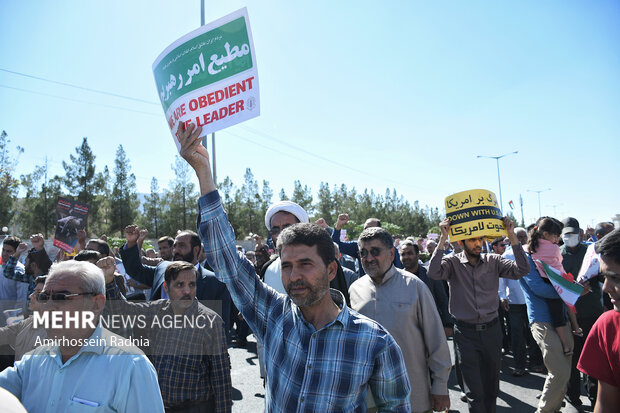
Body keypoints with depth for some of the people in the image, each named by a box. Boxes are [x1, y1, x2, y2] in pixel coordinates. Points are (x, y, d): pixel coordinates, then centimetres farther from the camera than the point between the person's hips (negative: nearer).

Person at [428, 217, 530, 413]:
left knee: (491, 387, 18)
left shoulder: (493, 261, 2)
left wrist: (512, 237, -16)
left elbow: (522, 270, -10)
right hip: (465, 333, -3)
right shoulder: (453, 262, -5)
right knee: (475, 392, 0)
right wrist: (443, 239, -25)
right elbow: (433, 272, -24)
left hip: (491, 330, 3)